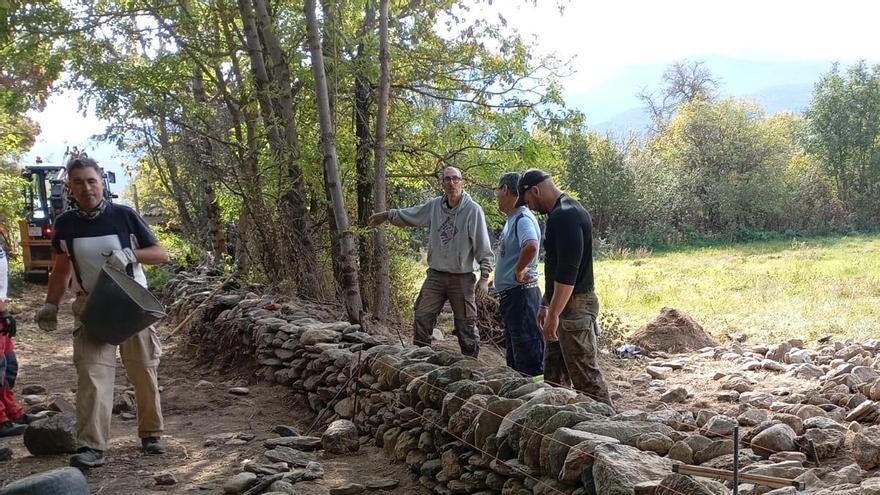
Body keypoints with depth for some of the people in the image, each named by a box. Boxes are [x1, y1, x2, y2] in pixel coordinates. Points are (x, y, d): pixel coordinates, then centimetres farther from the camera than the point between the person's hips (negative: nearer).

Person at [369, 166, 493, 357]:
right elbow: (408, 215, 21)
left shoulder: (473, 210, -11)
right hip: (435, 275, 4)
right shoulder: (434, 206, 3)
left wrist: (484, 278, -14)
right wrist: (386, 215, 25)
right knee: (422, 318, 3)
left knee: (466, 326, 4)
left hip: (462, 278, -4)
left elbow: (483, 247, -11)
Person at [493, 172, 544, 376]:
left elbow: (531, 246, -38)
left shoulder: (523, 219, -17)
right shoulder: (512, 219, 14)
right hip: (510, 296, 10)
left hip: (520, 294, -10)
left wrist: (519, 270, -24)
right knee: (514, 359, 19)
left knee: (529, 362, -7)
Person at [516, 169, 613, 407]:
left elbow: (567, 272, -25)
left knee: (585, 375, -6)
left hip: (574, 307, -11)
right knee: (554, 375, 15)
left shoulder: (565, 216, -18)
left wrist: (553, 314, -23)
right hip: (564, 305, 11)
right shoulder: (564, 213, 16)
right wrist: (546, 304, 24)